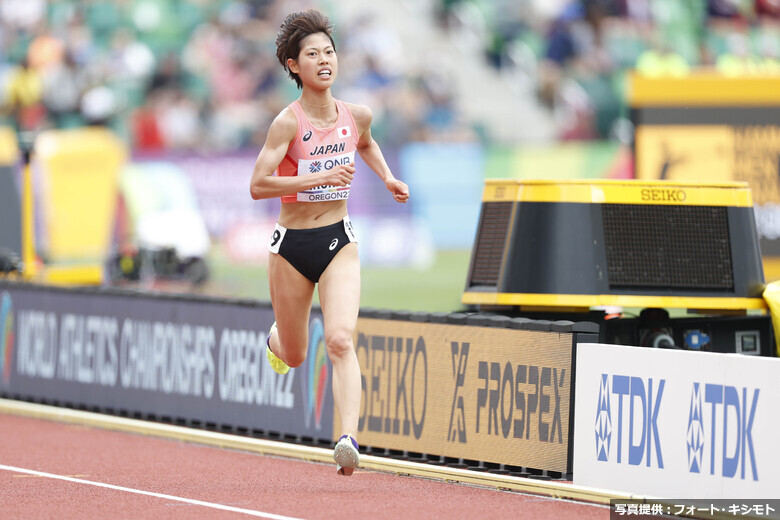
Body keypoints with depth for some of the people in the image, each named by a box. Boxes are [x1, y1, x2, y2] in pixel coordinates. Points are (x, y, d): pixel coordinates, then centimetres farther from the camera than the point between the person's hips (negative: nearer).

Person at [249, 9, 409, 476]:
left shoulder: (357, 116, 0)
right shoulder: (288, 123, -15)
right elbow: (258, 185, -23)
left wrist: (388, 177, 12)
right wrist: (317, 178, -29)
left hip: (338, 243, 2)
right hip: (292, 245, -2)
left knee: (341, 340, -20)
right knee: (295, 357, 14)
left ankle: (349, 439, -31)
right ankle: (277, 338, 52)